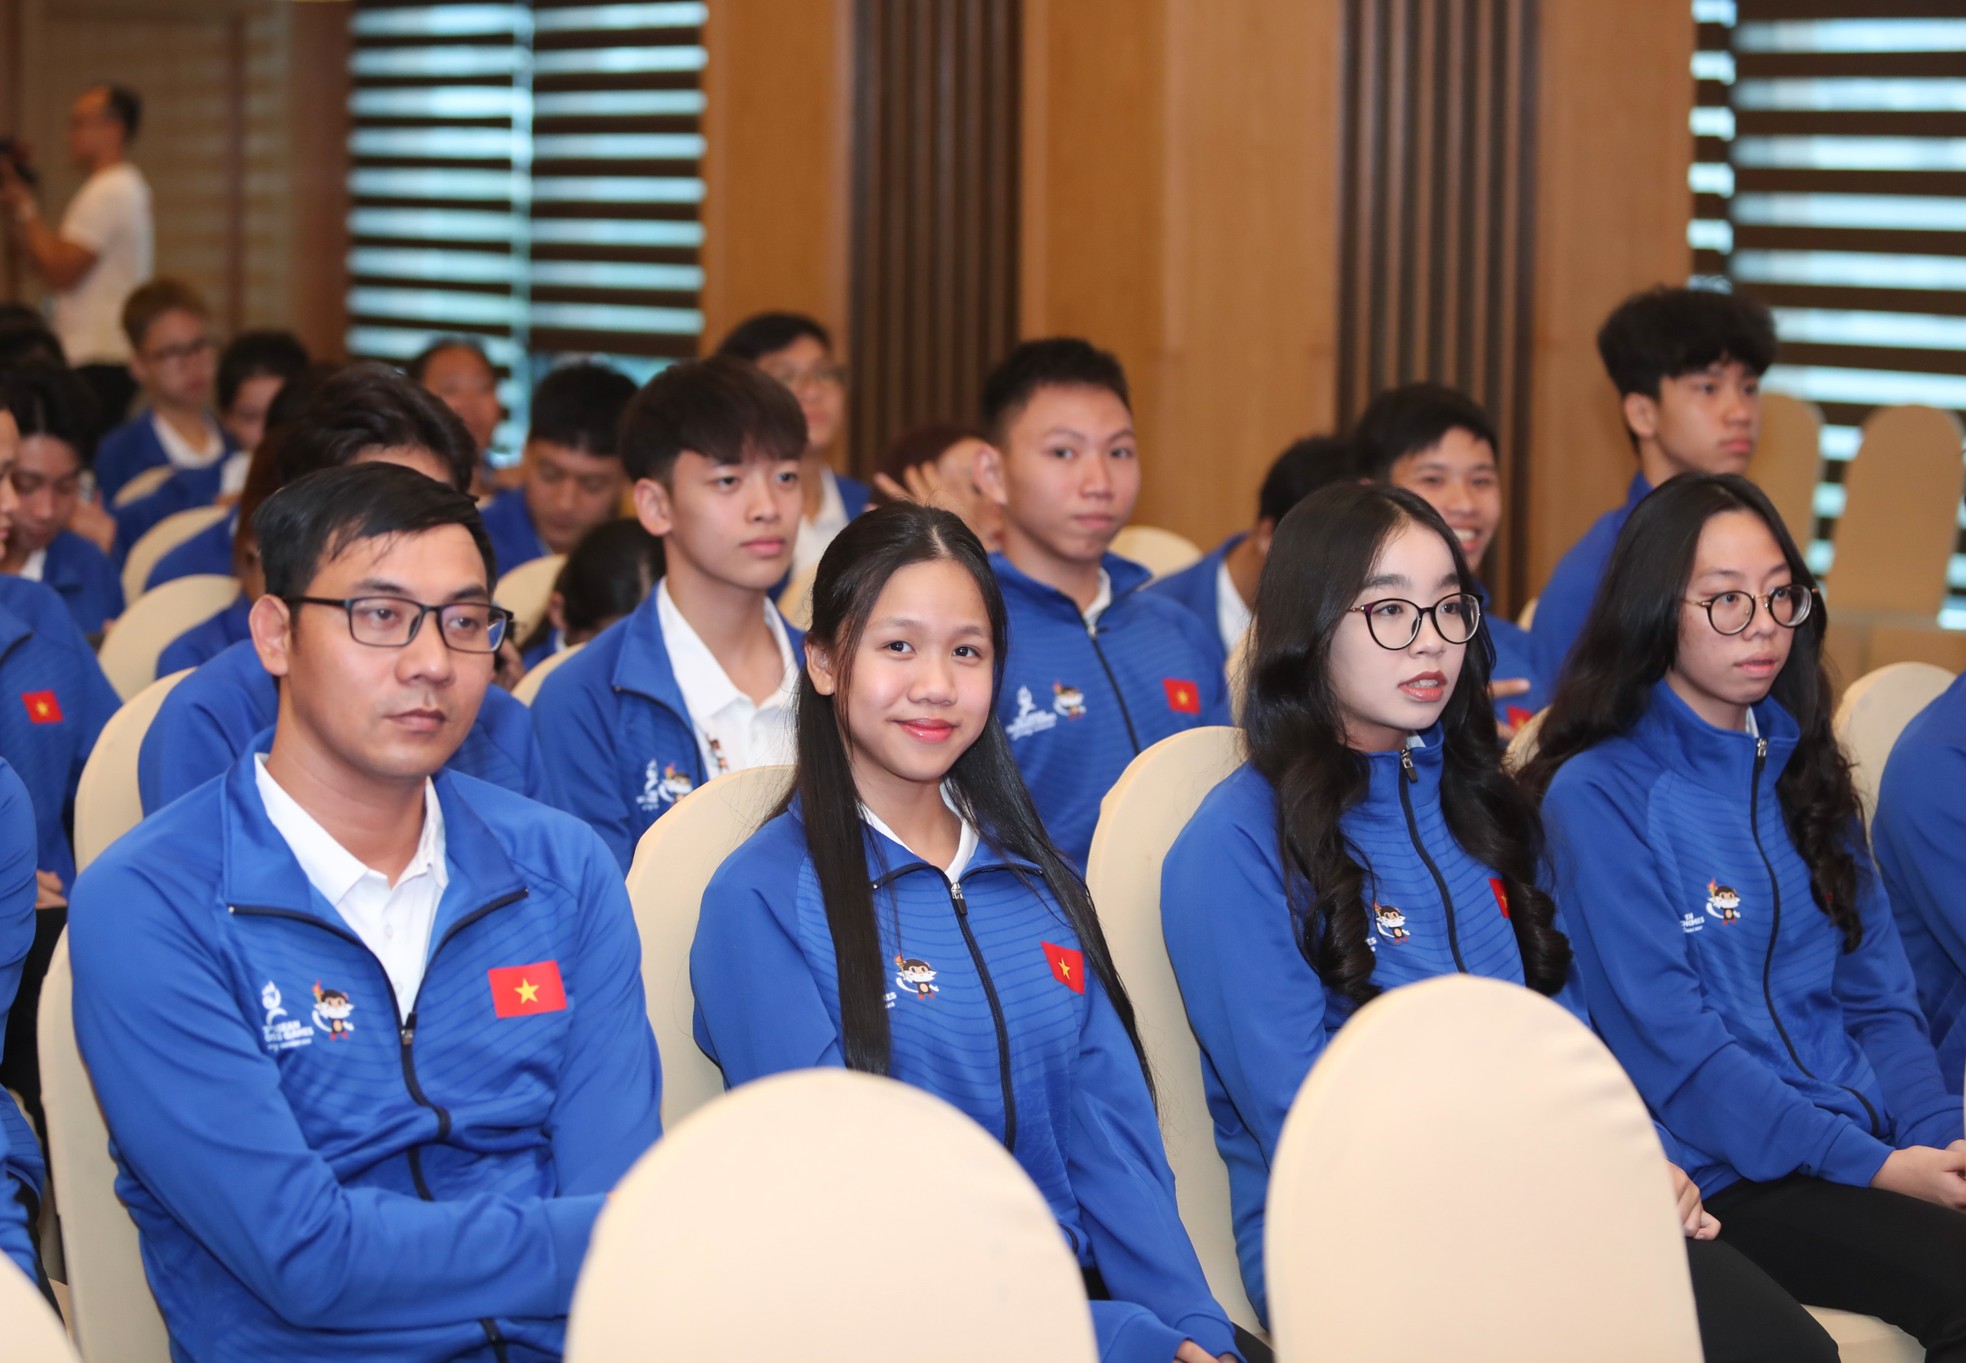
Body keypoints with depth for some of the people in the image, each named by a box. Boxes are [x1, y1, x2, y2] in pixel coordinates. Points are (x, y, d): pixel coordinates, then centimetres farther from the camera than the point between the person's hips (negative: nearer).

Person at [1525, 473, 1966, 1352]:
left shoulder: (1801, 775, 18)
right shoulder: (1599, 795, -2)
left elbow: (1879, 999, 15)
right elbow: (1671, 1047, -9)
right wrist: (1877, 1169, -14)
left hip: (1873, 1143, 6)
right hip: (1724, 1175, -6)